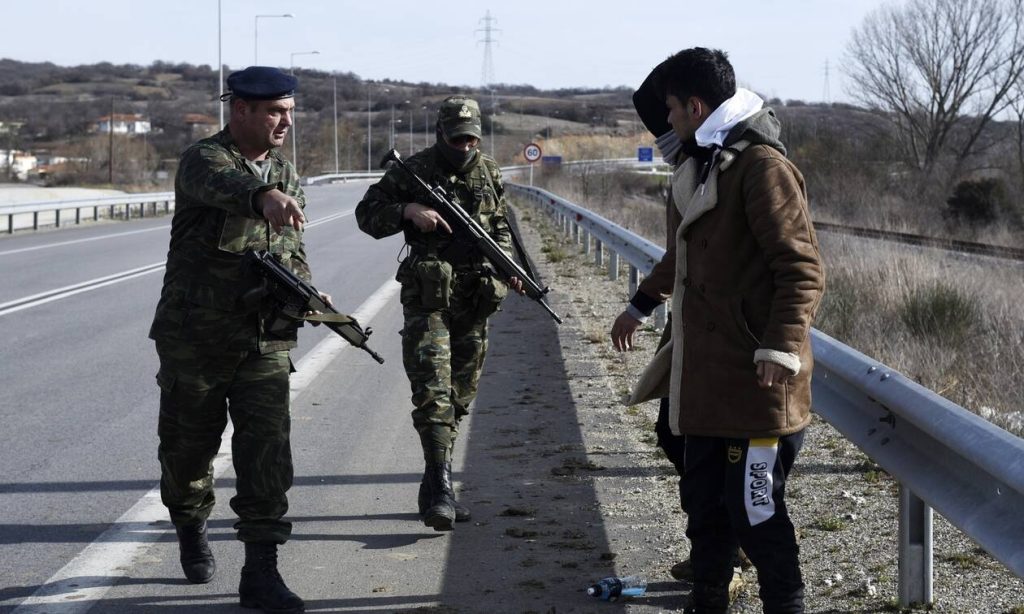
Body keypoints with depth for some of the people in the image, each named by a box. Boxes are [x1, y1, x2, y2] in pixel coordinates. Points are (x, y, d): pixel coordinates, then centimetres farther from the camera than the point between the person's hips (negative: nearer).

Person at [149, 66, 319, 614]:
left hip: (266, 340, 4)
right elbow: (222, 185, -37)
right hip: (195, 337, -4)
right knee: (188, 445, 10)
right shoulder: (202, 160, -11)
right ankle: (191, 532, 38)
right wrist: (265, 196, -59)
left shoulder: (288, 177, 10)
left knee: (268, 449, -8)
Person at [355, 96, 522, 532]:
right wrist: (408, 211, -18)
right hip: (428, 300, -5)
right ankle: (441, 487, -20)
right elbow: (366, 213, -1)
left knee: (460, 397, 10)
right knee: (433, 392, -16)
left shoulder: (489, 174, 10)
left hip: (474, 300, 5)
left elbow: (501, 230, 19)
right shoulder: (414, 171, -3)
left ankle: (435, 490, 21)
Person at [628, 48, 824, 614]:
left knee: (754, 512, -4)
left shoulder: (761, 165, -15)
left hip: (754, 383, -10)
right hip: (708, 378, 10)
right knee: (703, 501, 17)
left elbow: (803, 269, -20)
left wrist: (780, 349, -25)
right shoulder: (707, 165, 16)